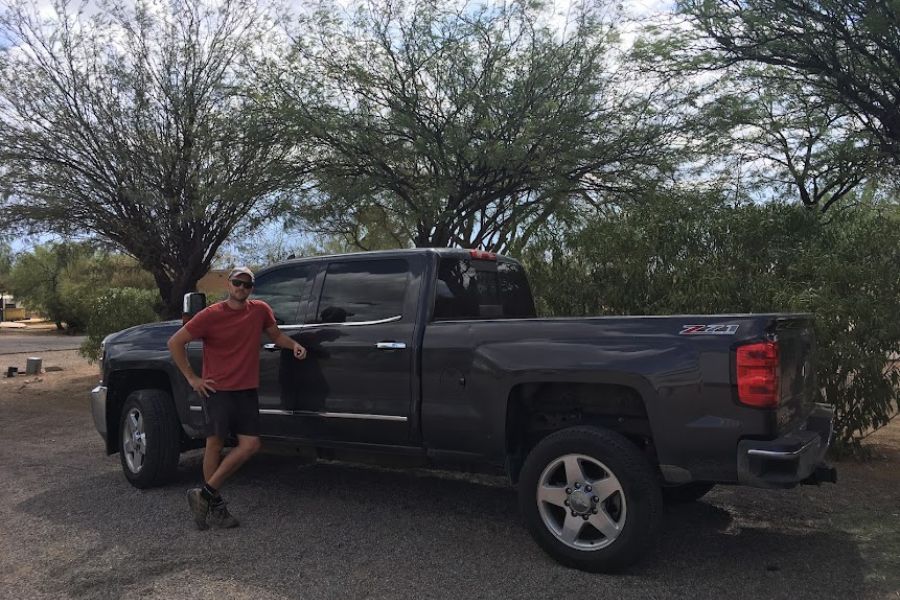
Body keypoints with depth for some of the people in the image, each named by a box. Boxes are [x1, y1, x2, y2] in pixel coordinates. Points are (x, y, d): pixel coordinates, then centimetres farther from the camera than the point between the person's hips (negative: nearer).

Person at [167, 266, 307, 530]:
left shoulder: (260, 310, 4)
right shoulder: (211, 315, -8)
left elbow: (275, 334, 22)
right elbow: (175, 343, -3)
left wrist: (294, 345, 2)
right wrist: (191, 377, -5)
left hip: (247, 390, 4)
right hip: (216, 389, -4)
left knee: (250, 445, -3)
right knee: (215, 444, 2)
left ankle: (205, 494, 9)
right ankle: (214, 505, 15)